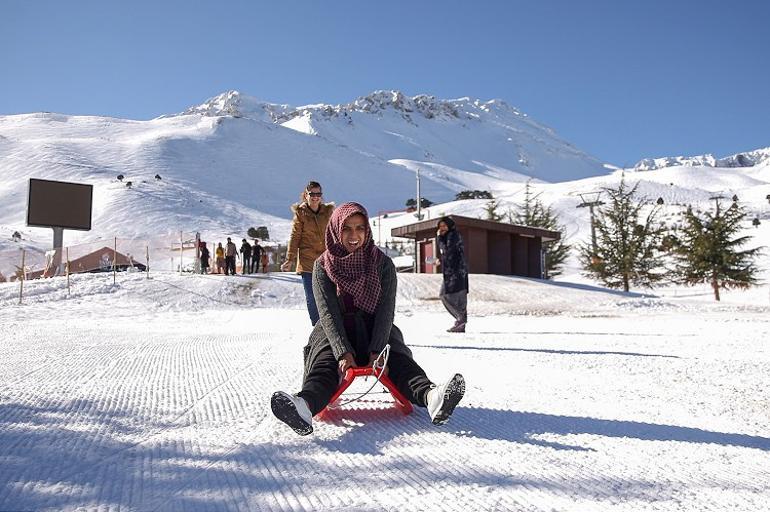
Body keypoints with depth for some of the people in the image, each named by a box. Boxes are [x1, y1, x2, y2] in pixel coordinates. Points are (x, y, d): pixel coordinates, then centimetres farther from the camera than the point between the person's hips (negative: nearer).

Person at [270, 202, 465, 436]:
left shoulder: (383, 264, 1)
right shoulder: (323, 266, -1)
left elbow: (386, 310, -8)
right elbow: (328, 313, -12)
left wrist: (377, 351, -23)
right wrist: (344, 352, -26)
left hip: (374, 331, 1)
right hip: (334, 334, -1)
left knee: (399, 361, -29)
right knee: (324, 364, -32)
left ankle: (431, 396, -57)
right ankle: (305, 405, -63)